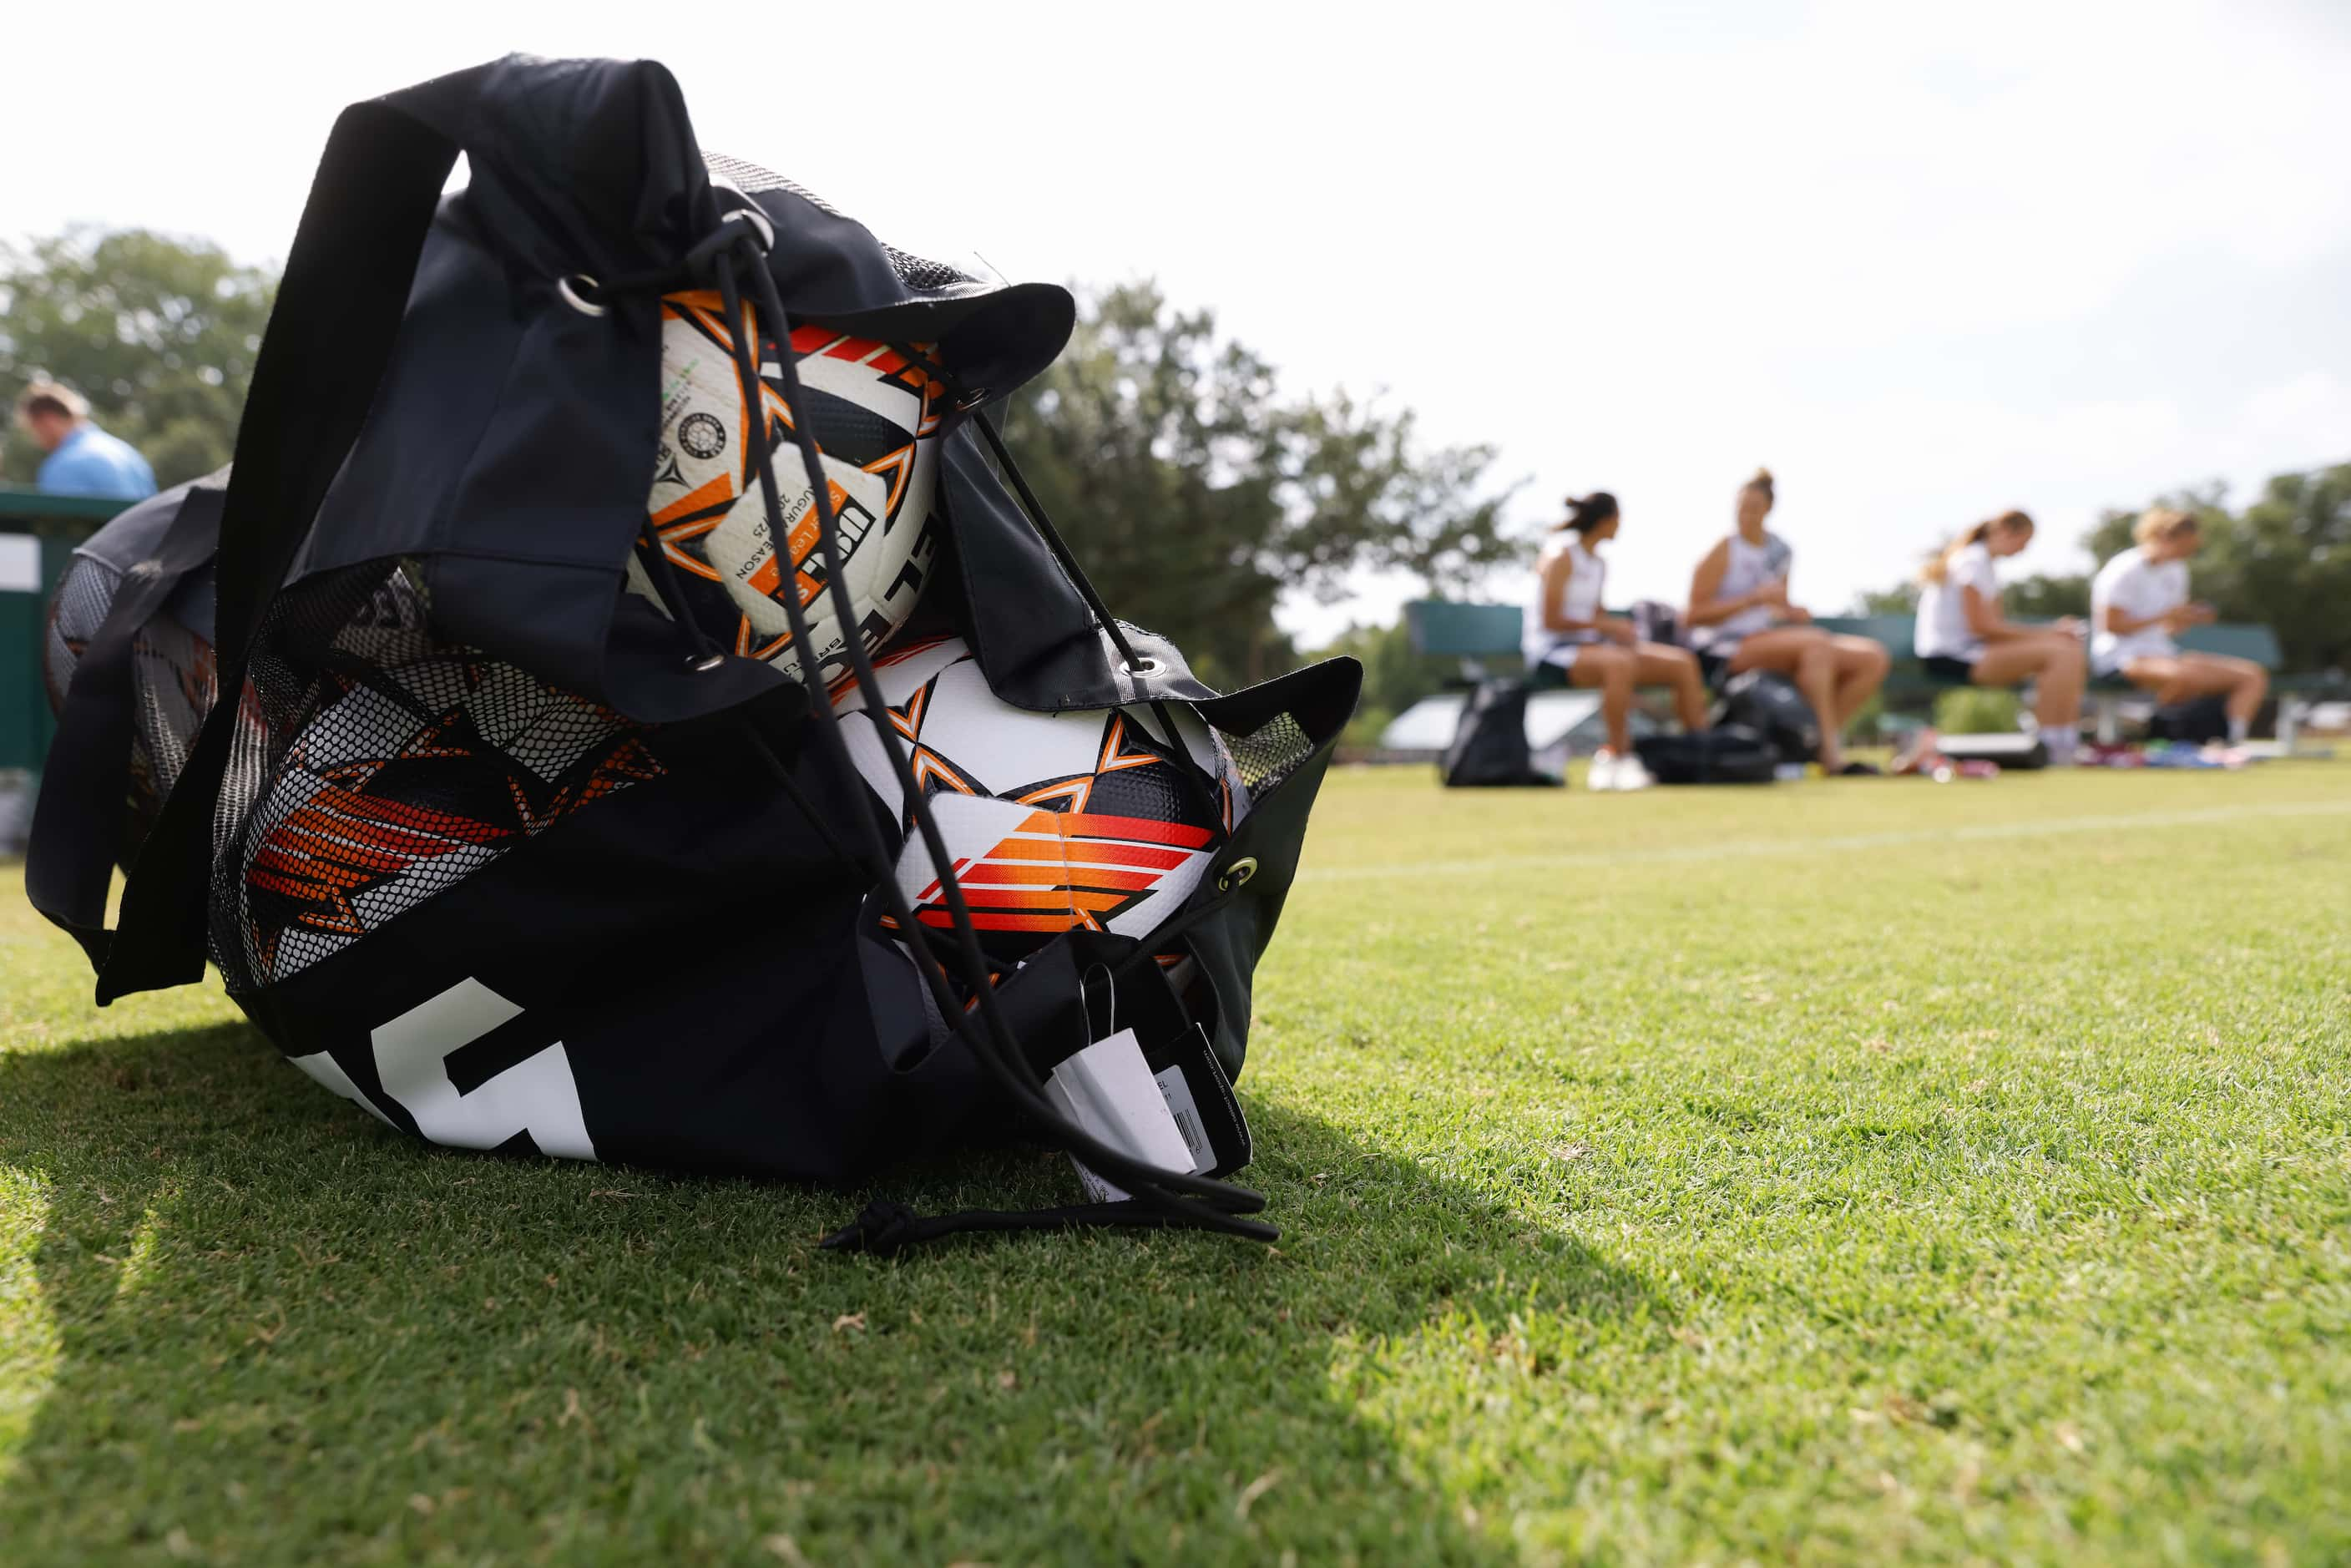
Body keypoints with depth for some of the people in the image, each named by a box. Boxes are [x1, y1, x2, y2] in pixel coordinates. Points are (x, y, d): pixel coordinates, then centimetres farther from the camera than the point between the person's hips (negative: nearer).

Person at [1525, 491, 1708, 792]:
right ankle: (1619, 756, -30)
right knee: (1620, 663, -41)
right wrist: (1605, 625, -15)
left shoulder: (1598, 563, 17)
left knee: (1683, 663, -2)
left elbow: (1594, 615, 16)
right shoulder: (1561, 556, -10)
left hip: (1586, 646, 9)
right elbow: (1550, 621, -15)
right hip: (1550, 654, -9)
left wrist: (1617, 629, -5)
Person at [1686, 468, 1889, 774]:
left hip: (1767, 638, 7)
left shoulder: (1780, 550, 14)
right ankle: (1831, 754, -32)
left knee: (1873, 658, -6)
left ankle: (1824, 738, -10)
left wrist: (1792, 612, 0)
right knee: (1816, 643, -34)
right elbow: (1693, 616, -11)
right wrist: (1754, 598, -18)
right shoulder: (1724, 550, -4)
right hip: (1723, 650, -7)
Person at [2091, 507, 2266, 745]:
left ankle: (2235, 741, -15)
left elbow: (2169, 627, 21)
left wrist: (2191, 619, -1)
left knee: (2253, 674, -2)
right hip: (2122, 658, -9)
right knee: (2186, 677, -41)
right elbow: (2111, 625, -15)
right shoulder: (2125, 571, -9)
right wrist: (2164, 617, -14)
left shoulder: (2175, 571, 17)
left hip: (2163, 654, 9)